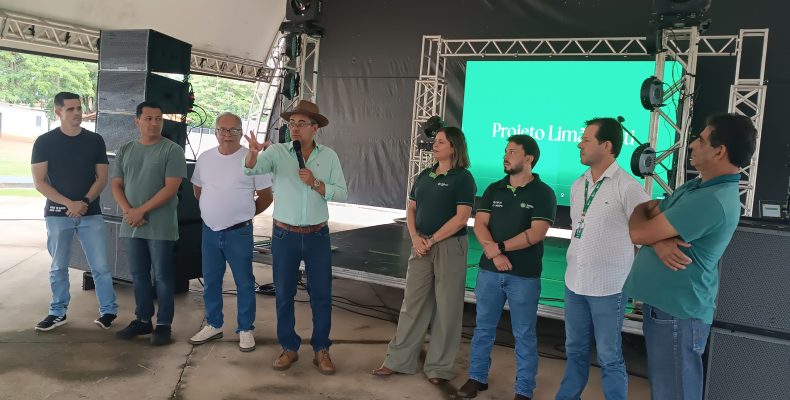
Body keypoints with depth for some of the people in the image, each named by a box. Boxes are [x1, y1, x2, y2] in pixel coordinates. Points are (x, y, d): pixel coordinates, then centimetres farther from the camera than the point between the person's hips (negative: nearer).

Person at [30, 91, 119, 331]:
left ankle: (108, 310, 12)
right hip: (57, 214, 0)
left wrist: (85, 202, -12)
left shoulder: (95, 141, 4)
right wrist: (69, 204, -15)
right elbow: (40, 182, -4)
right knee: (58, 267, 9)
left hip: (91, 213, 1)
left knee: (100, 266, 0)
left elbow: (102, 178, 3)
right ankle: (58, 312, 22)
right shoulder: (44, 142, -1)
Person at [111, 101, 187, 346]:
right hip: (132, 225, 5)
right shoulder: (125, 150, 11)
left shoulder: (172, 150, -6)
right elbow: (116, 185, 10)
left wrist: (141, 210, -14)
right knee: (138, 275, 13)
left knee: (162, 276, 2)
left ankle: (164, 324, 11)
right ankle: (143, 320, 25)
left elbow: (171, 188, -13)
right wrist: (128, 211, -7)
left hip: (160, 226, -5)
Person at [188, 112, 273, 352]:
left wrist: (246, 213, 3)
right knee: (210, 282, 15)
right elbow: (198, 189, 20)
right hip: (210, 231, 5)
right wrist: (212, 211, 14)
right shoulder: (205, 158, 5)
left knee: (244, 283, 5)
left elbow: (266, 196, -3)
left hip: (239, 233, -5)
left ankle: (246, 330, 18)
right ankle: (213, 325, 31)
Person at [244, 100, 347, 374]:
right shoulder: (277, 152, -4)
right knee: (284, 294, 9)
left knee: (321, 294, 6)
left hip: (317, 236, 0)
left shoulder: (329, 156, -1)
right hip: (285, 235, 0)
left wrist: (315, 183, -17)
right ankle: (289, 348, 25)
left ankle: (321, 350, 21)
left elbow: (342, 193, -4)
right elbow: (252, 169, -22)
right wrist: (253, 153, -44)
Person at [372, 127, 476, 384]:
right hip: (422, 245, 6)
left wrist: (431, 240, -13)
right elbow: (411, 209, 13)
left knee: (446, 307, 4)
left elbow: (461, 218, -13)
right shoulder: (424, 175, 11)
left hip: (450, 246, -5)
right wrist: (415, 238, -4)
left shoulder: (463, 178, -6)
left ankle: (438, 367, 16)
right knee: (413, 302, 9)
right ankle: (398, 360, 18)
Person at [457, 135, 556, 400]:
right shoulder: (494, 190, 8)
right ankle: (477, 377, 28)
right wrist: (494, 254, -16)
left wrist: (500, 246, -13)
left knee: (524, 334, 5)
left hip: (524, 275, -4)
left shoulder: (542, 193, -4)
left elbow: (537, 233, -14)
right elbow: (479, 224, 0)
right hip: (489, 270, 4)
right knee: (484, 327, 13)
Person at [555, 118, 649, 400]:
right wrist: (574, 263, 14)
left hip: (608, 286, -6)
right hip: (574, 282, 7)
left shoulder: (627, 187, -13)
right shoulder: (578, 185, 9)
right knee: (575, 349, 18)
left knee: (609, 356, 4)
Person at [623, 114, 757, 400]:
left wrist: (640, 211, 2)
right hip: (663, 305, 10)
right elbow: (651, 214, 10)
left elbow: (638, 232, -22)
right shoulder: (696, 186, 9)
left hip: (677, 313, -10)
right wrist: (659, 241, -13)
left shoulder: (711, 200, -25)